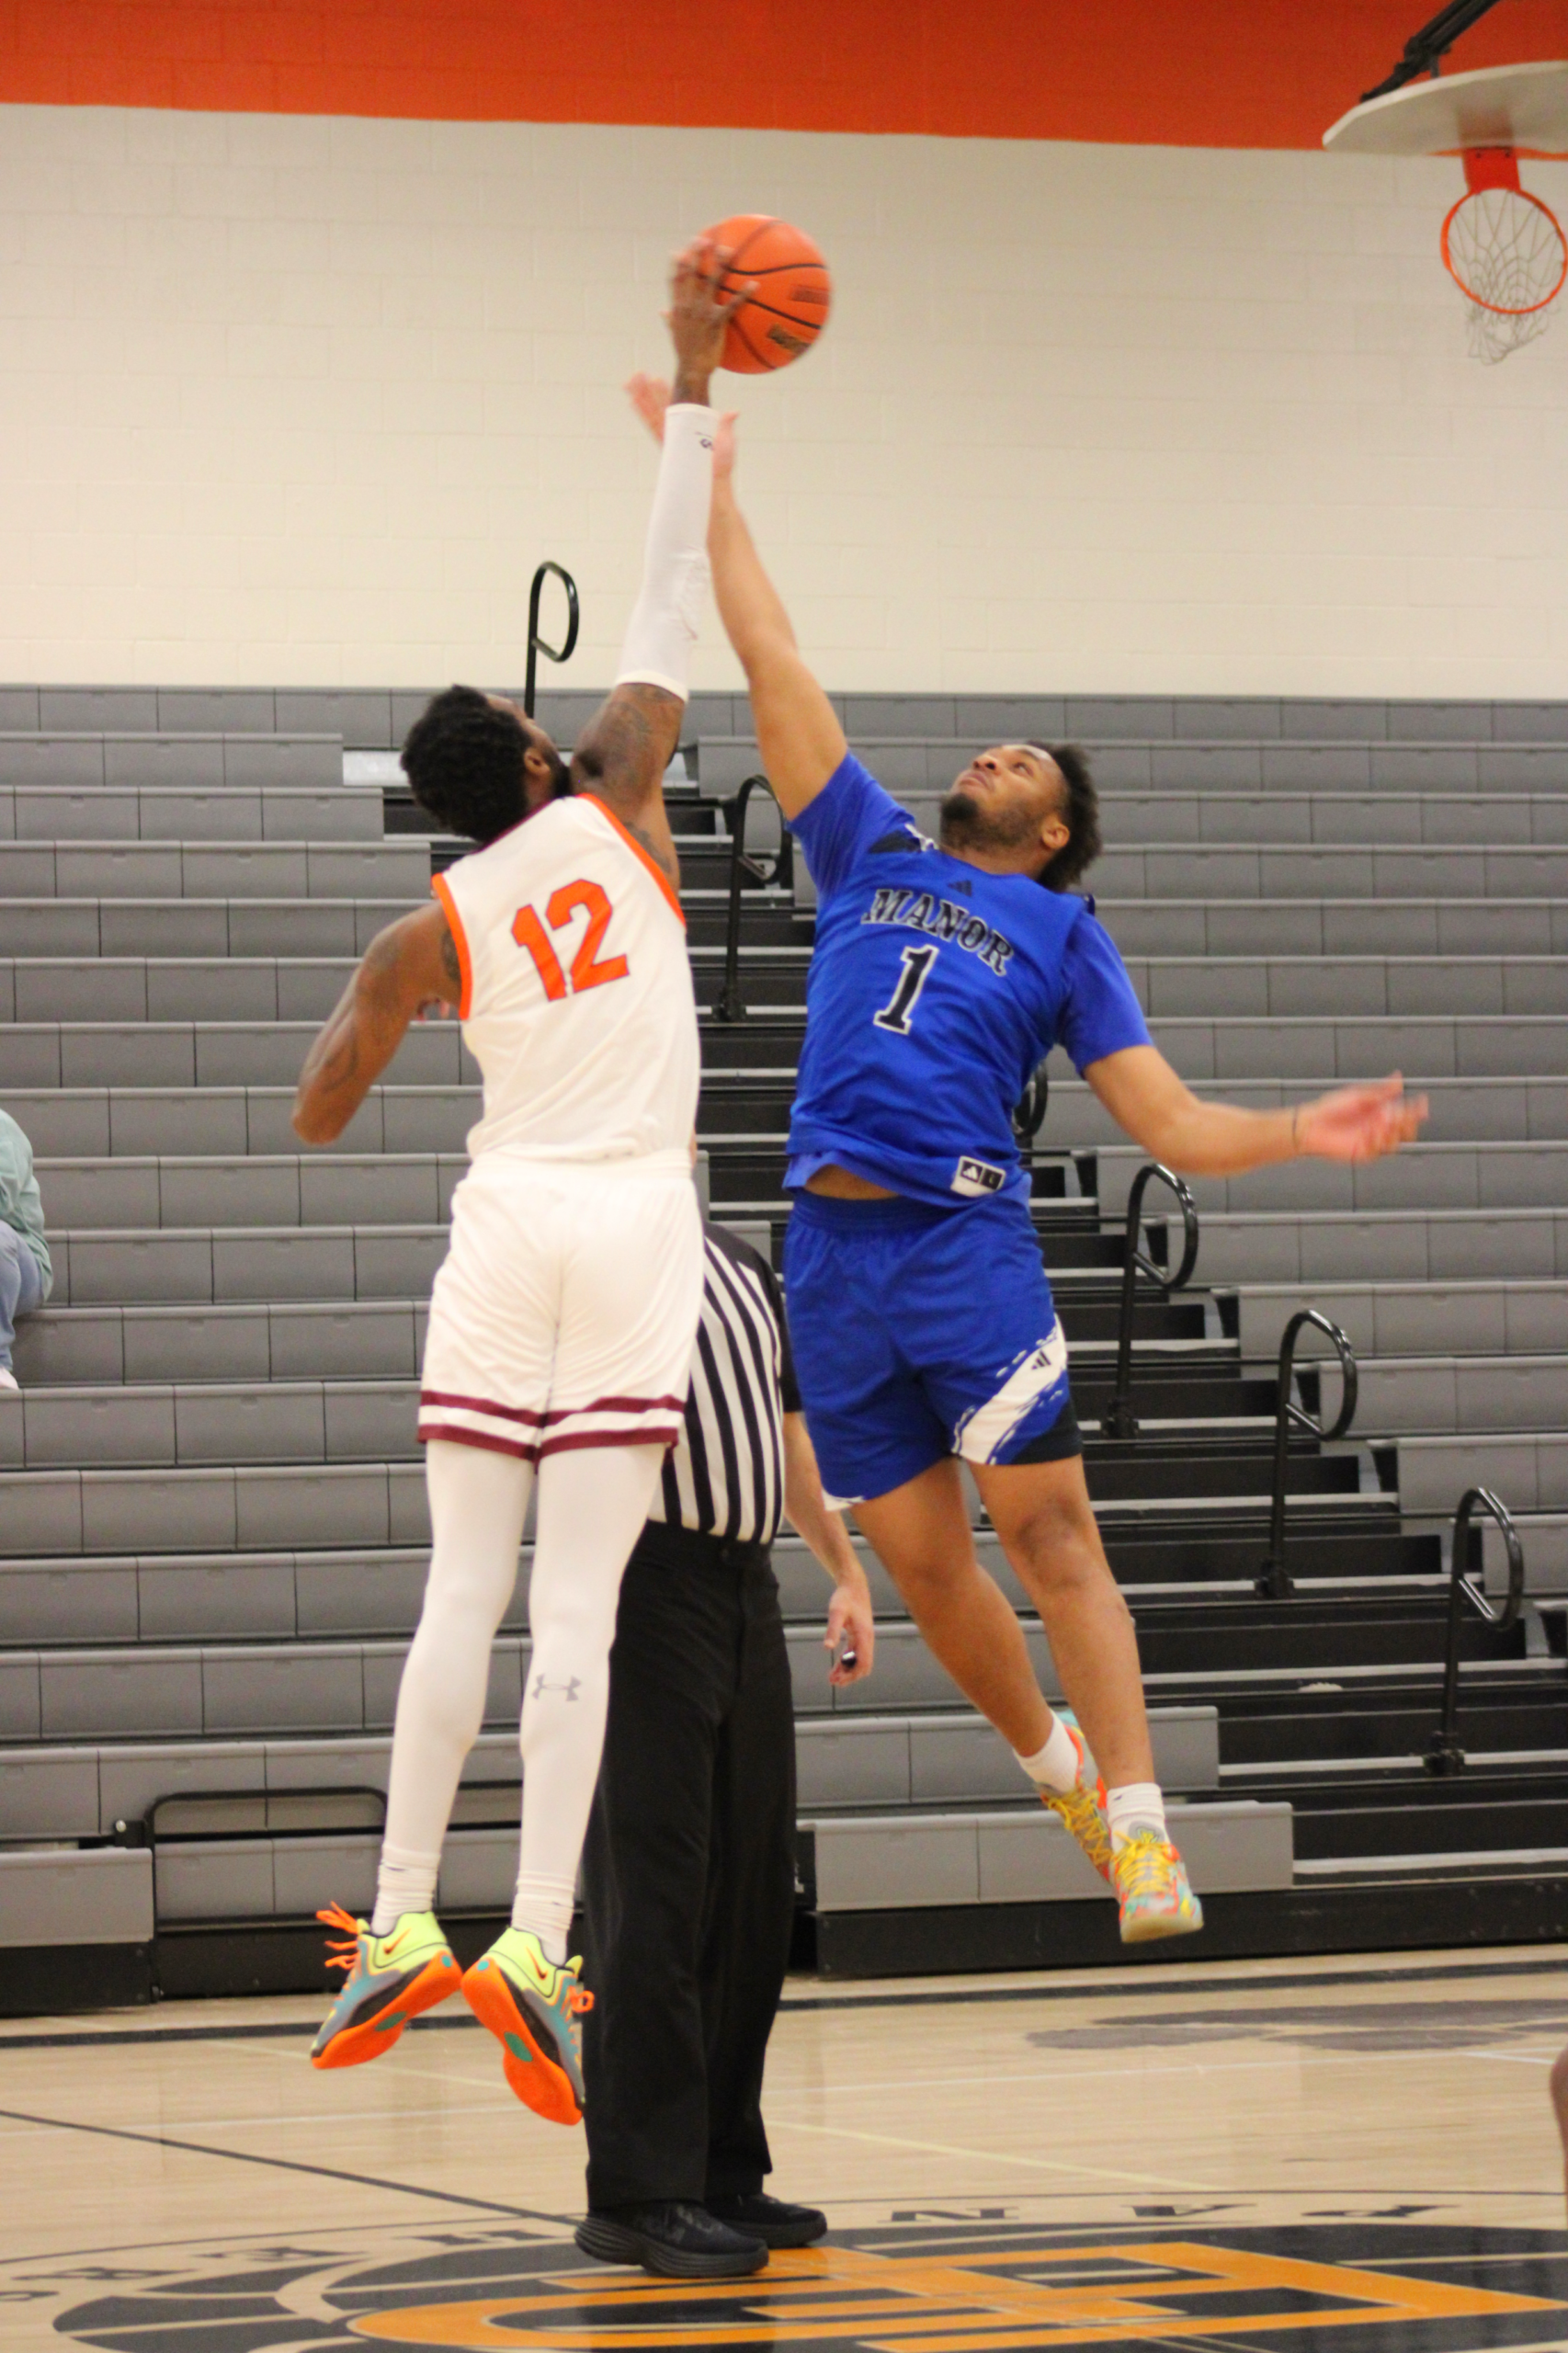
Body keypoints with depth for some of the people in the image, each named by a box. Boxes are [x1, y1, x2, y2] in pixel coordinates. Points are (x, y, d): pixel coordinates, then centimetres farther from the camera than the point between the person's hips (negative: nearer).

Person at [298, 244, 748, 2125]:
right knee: (579, 1605, -5)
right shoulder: (613, 807, 2)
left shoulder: (428, 931, 4)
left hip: (506, 1222, 1)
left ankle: (400, 1925, 1)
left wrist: (355, 1010, 29)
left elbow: (317, 1118, 7)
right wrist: (691, 388, 10)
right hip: (635, 1218, -1)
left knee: (464, 1590, 5)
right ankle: (534, 1951, -10)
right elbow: (668, 610, 6)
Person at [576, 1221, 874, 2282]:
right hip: (647, 1584, -8)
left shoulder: (747, 1268, 20)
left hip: (747, 1593, 8)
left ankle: (723, 2173, 19)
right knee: (652, 1895, -9)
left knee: (752, 1897, 10)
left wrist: (847, 1571, 26)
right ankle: (640, 2193, -6)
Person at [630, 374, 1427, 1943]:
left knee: (1048, 1533, -11)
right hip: (832, 1255, 3)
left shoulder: (1061, 934, 11)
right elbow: (772, 667, 18)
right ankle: (1054, 1760, 26)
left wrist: (1302, 1132, -12)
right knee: (920, 1561, 5)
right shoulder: (870, 856, 18)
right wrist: (713, 490, 17)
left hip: (967, 1243, -3)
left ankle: (1137, 1825, -14)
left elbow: (1172, 1127, 5)